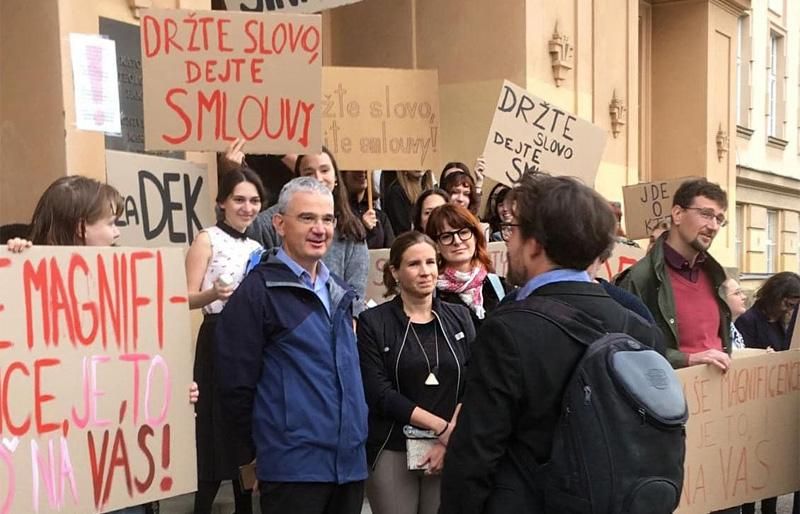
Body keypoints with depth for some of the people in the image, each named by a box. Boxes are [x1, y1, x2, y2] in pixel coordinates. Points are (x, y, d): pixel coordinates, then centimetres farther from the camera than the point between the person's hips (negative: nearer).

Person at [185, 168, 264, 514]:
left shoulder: (257, 248, 14)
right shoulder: (207, 240, -5)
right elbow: (188, 299, -11)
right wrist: (214, 294, -29)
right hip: (219, 342, -6)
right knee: (217, 434, -8)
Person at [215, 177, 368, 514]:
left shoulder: (338, 290, 15)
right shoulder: (258, 290, -8)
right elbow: (236, 383, -9)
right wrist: (252, 454, -3)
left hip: (350, 460, 7)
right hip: (293, 465, -7)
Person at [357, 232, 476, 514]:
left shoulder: (458, 317, 8)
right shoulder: (373, 321, -2)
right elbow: (379, 393, -9)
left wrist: (449, 440, -11)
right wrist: (442, 428, -14)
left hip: (449, 451, 2)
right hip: (392, 451, -2)